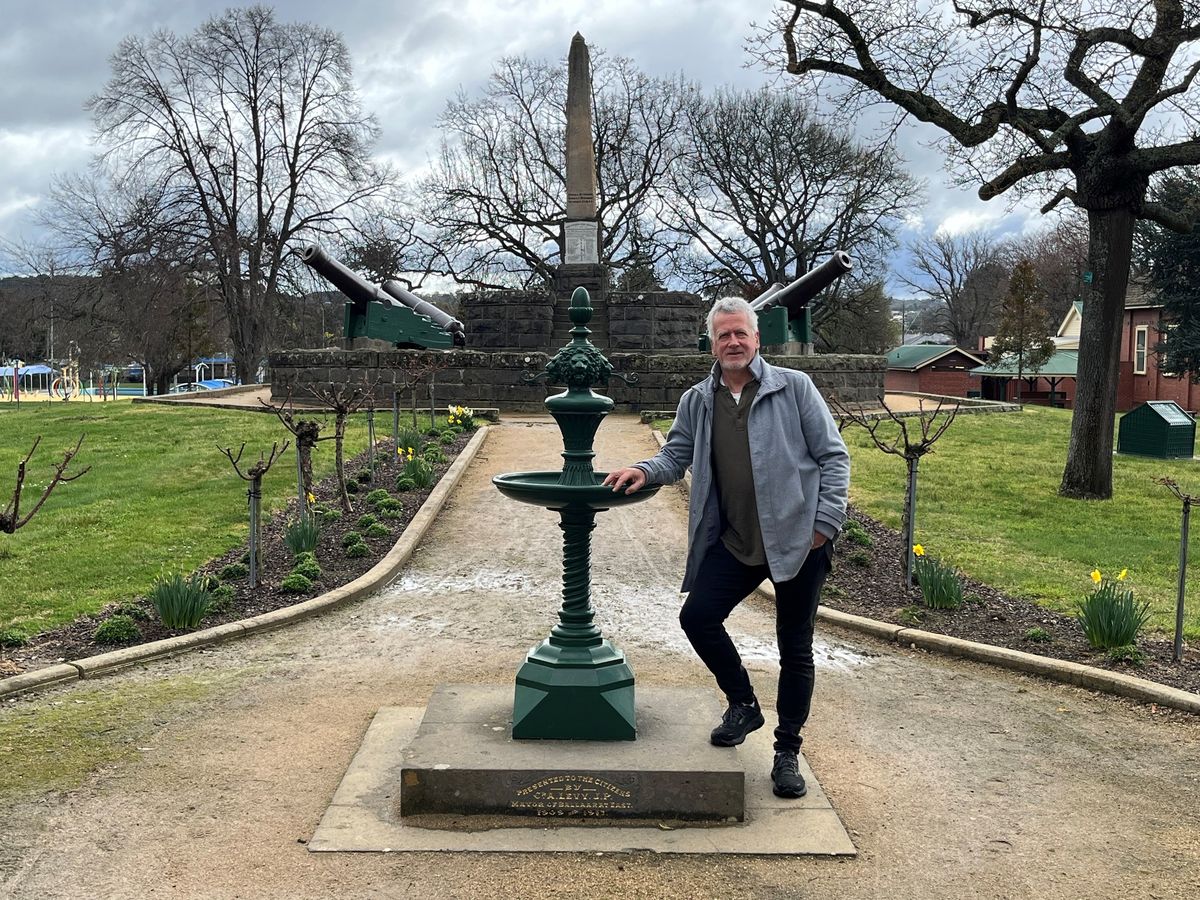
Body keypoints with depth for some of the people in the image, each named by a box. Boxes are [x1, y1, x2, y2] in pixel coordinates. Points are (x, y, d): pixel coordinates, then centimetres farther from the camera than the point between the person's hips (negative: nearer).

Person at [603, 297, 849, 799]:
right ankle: (743, 704, 20)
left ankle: (788, 752, 23)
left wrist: (825, 523, -11)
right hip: (734, 542, 3)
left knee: (795, 648, 6)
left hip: (797, 539, -3)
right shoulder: (696, 401, 7)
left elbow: (833, 456, -4)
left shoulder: (794, 387, -4)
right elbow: (677, 456, 11)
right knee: (698, 617, -7)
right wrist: (646, 470, -12)